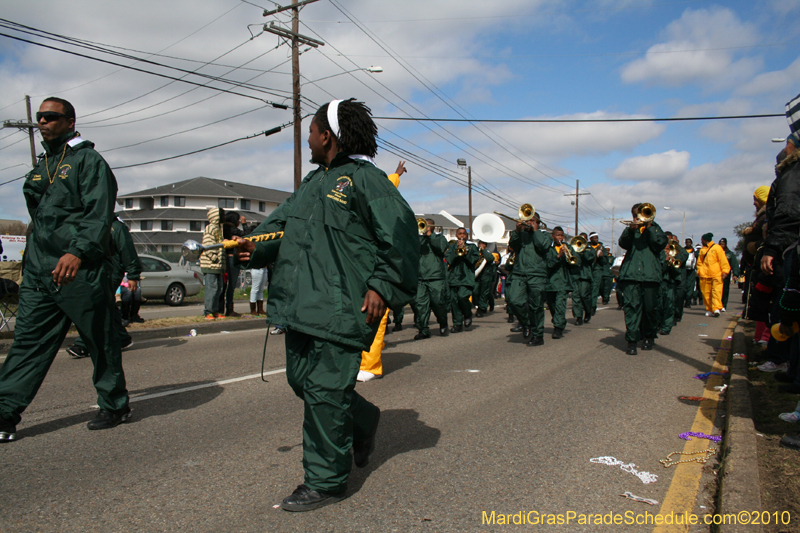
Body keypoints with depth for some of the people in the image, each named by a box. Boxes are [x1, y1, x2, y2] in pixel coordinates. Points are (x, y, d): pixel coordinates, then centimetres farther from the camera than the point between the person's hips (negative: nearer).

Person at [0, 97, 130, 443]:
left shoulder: (88, 160, -2)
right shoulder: (41, 166, 22)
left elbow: (99, 213, -15)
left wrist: (77, 251, -27)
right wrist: (31, 261, 19)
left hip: (81, 271, -7)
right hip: (39, 272, 7)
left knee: (101, 342, 2)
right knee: (28, 340, 5)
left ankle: (115, 406, 15)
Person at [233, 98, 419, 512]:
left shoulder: (365, 178, -8)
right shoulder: (315, 181, 20)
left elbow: (400, 233, -13)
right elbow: (283, 220, 24)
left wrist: (382, 286, -18)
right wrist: (255, 247, 7)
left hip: (340, 307, -9)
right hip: (303, 303, 9)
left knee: (324, 389, -4)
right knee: (302, 379, 17)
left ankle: (325, 482, 12)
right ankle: (363, 420, 40)